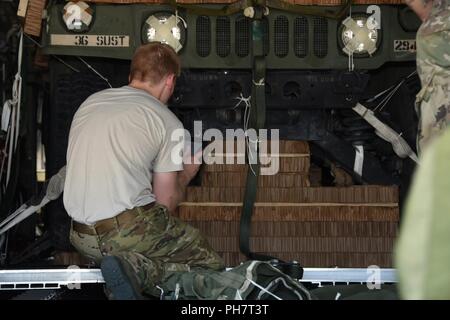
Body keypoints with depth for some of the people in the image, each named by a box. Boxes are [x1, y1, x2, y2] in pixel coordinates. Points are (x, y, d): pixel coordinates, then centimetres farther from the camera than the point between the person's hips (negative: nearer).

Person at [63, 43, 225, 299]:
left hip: (82, 237, 6)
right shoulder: (167, 121, -1)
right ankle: (136, 268, -16)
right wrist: (185, 175, 23)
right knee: (212, 264, 6)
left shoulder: (89, 103, 15)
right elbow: (166, 202, 1)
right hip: (131, 228, -6)